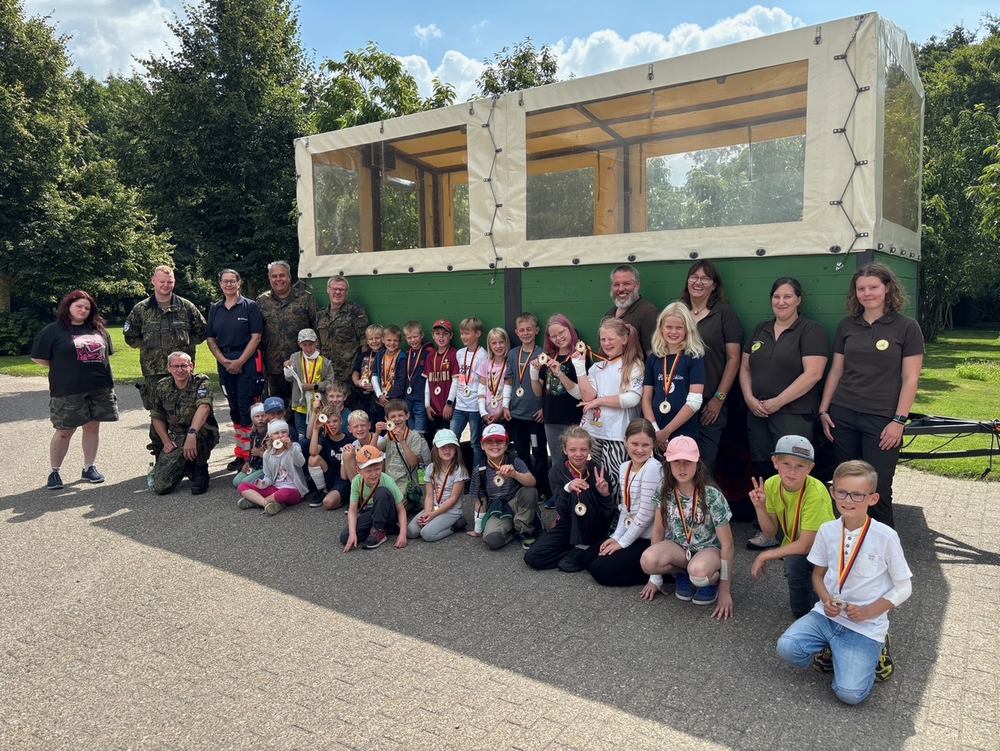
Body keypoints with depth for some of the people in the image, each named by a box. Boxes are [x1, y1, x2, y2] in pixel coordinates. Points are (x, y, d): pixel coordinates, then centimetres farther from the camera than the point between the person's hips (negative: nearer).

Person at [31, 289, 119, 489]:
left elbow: (106, 353, 23)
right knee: (64, 431, 2)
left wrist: (92, 368, 11)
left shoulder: (98, 329, 12)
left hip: (99, 388, 4)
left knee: (93, 427, 9)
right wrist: (64, 370, 0)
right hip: (68, 392, -4)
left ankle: (89, 468, 20)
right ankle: (54, 472, 16)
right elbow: (38, 357, -2)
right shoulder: (53, 331, -2)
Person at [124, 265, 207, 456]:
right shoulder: (141, 309, 6)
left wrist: (185, 344, 4)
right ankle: (159, 459, 15)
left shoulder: (186, 307, 5)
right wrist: (149, 347, 4)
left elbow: (202, 331, 13)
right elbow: (130, 336, 11)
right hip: (154, 372, 0)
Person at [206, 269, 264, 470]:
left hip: (247, 362, -5)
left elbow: (256, 337, -8)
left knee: (246, 407, -8)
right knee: (234, 408, 10)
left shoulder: (250, 306, -2)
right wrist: (224, 361, -4)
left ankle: (251, 454, -2)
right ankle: (241, 453, 17)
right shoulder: (215, 309, 12)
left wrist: (240, 362, -12)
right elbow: (211, 339, 11)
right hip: (225, 363, 5)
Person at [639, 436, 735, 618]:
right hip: (678, 548, 3)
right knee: (647, 560, -30)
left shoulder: (712, 496, -19)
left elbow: (727, 544, -16)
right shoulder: (665, 492, -9)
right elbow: (659, 530, -1)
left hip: (709, 548, -3)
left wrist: (725, 590, -18)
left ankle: (713, 580, -2)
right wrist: (655, 578, 0)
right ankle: (682, 574, 2)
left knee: (699, 571, -40)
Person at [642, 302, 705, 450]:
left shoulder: (694, 358, -3)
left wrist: (666, 431, -11)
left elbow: (694, 402, -9)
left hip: (684, 432, -3)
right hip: (655, 435, 3)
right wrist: (654, 431, -6)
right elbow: (646, 398, 7)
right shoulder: (653, 359, 8)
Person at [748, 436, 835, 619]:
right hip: (794, 547, 6)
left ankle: (803, 614, -7)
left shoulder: (815, 492, -28)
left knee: (794, 561, -30)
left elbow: (805, 545, -26)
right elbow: (770, 532, -3)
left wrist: (765, 556, -20)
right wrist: (760, 507, -21)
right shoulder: (771, 485, -12)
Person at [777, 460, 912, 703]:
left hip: (865, 625, -3)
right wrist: (826, 600, -7)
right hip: (827, 614, 4)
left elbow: (903, 588, -3)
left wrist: (868, 611, -14)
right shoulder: (827, 531, 0)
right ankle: (831, 651, 9)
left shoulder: (885, 537, -11)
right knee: (787, 648, -21)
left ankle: (873, 651, 11)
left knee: (850, 693, -19)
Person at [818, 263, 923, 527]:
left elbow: (910, 379, -4)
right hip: (843, 416, 4)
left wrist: (899, 420, -10)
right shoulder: (847, 326, 10)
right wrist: (823, 411, 9)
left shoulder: (907, 327, -1)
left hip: (881, 419, -3)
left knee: (878, 489, -2)